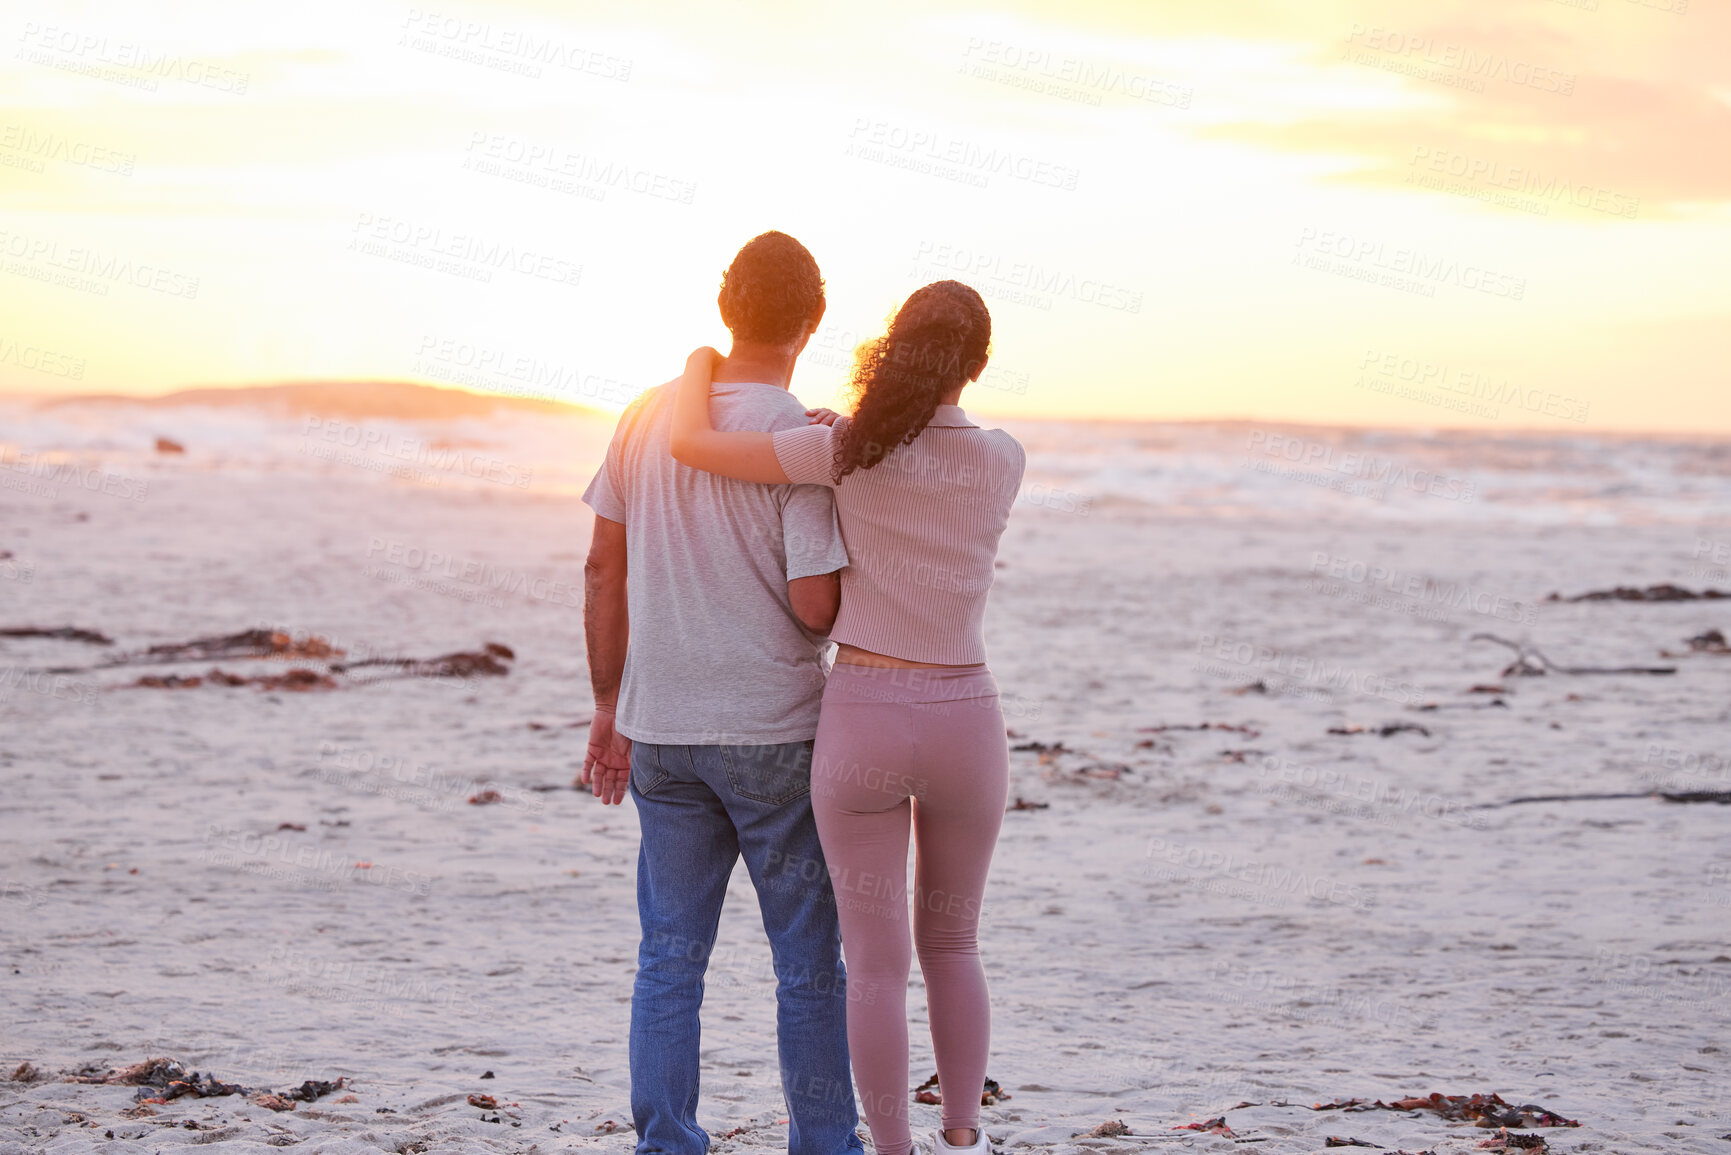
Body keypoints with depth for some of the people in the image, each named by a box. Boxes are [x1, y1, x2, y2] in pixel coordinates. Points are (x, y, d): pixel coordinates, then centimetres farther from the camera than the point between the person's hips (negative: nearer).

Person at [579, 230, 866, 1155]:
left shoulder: (645, 417, 3)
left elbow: (604, 569, 7)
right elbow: (816, 606, -18)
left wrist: (611, 708, 15)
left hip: (660, 730, 5)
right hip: (773, 730, -4)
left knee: (669, 955, 11)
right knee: (807, 958, 8)